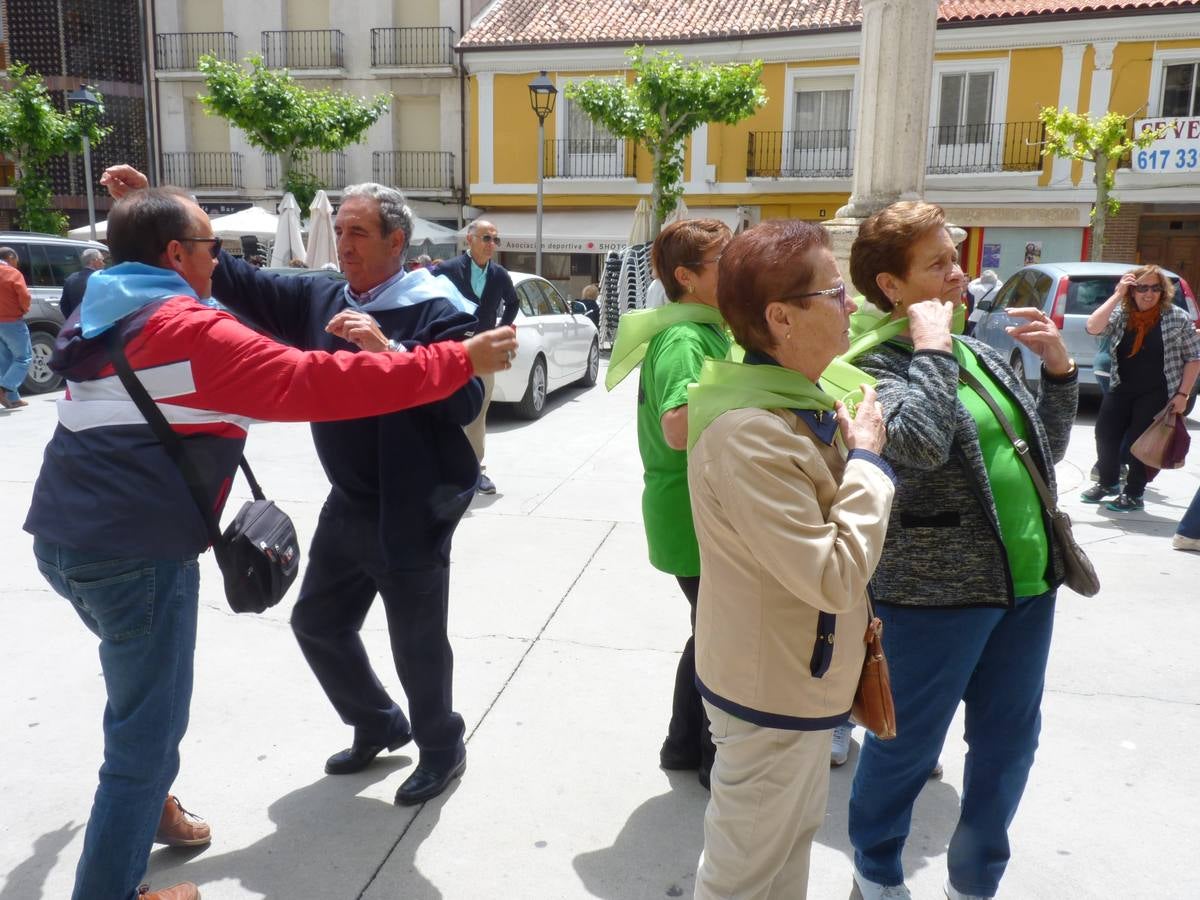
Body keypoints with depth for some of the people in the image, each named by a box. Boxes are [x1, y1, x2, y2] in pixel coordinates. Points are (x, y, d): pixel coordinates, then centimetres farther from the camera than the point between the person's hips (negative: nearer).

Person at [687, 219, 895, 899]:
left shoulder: (795, 402, 1)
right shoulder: (749, 434, -31)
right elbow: (834, 575, -29)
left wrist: (849, 448, -1)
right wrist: (867, 458, -21)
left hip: (802, 676, 9)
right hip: (771, 688, -9)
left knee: (797, 828, 29)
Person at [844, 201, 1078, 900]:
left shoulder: (980, 354, 10)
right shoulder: (878, 365, -12)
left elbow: (1047, 450, 16)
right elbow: (920, 444, -32)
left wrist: (1059, 367, 4)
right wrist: (931, 347, -21)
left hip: (1029, 583, 8)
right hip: (937, 588, -7)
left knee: (1009, 742, 19)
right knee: (909, 744, 10)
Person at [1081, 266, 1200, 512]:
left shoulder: (1178, 318, -5)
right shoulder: (1120, 314, 0)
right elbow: (1092, 327, -18)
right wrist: (1117, 295, -17)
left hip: (1156, 394, -3)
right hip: (1120, 389, 3)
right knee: (1105, 435, 6)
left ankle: (1133, 495, 17)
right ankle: (1108, 482, 31)